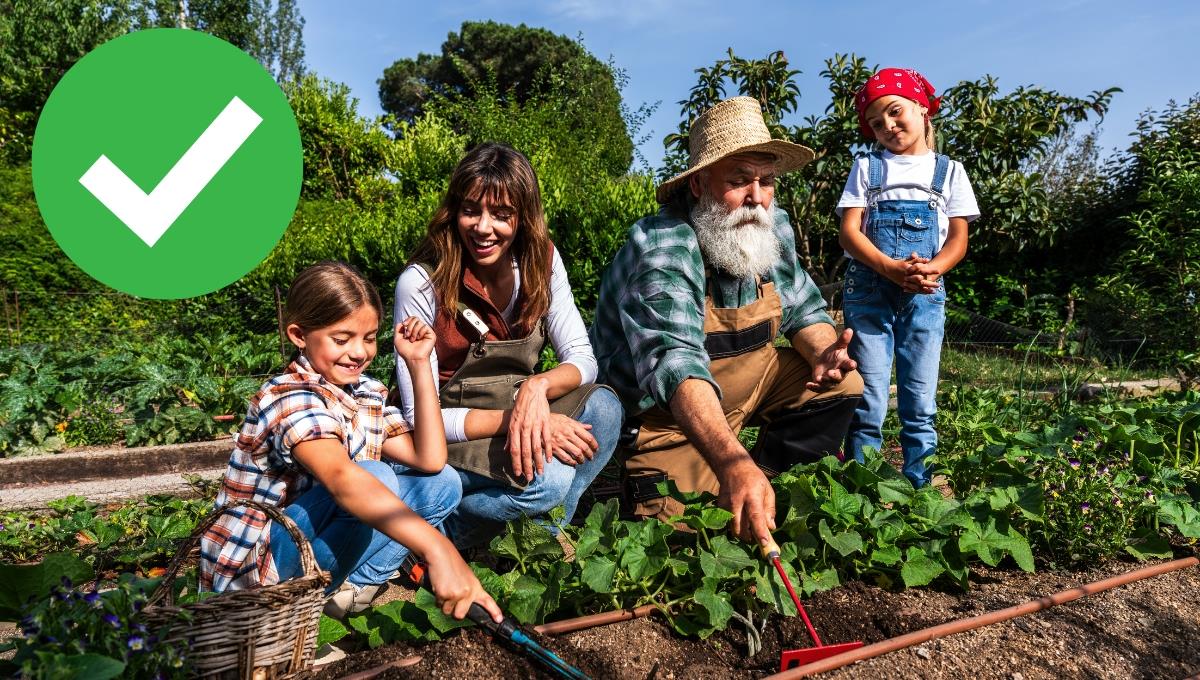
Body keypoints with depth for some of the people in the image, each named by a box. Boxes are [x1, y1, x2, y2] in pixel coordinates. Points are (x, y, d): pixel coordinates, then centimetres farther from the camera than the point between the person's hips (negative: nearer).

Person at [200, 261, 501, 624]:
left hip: (310, 537, 8)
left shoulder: (368, 393, 1)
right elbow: (342, 479, -44)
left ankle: (351, 587, -3)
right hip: (252, 566, -8)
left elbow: (429, 460, -8)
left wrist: (420, 364, -10)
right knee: (375, 476, -30)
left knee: (442, 483, 0)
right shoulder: (291, 398, -25)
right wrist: (436, 549, -57)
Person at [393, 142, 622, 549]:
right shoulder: (422, 282, -19)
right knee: (548, 478, -32)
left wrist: (538, 387, -29)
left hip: (518, 414, 5)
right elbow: (420, 419, -18)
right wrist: (512, 418, -29)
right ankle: (442, 530, -5)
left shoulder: (542, 261, -6)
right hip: (449, 439, -4)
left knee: (603, 407, -24)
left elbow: (582, 359, -7)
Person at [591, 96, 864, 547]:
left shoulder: (773, 226, -6)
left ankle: (759, 496, 4)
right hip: (664, 411, -7)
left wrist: (823, 352, -20)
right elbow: (677, 367, -44)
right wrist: (732, 463, -59)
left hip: (746, 382, 7)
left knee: (839, 385, -5)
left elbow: (803, 309, 5)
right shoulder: (661, 251, -30)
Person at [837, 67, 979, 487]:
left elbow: (958, 239, 6)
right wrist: (892, 268, -18)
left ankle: (919, 487, 10)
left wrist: (931, 269, -17)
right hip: (868, 290, -1)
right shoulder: (867, 168, 11)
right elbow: (849, 231, -1)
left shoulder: (949, 171, 14)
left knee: (921, 402, 3)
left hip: (925, 293, 1)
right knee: (868, 400, -5)